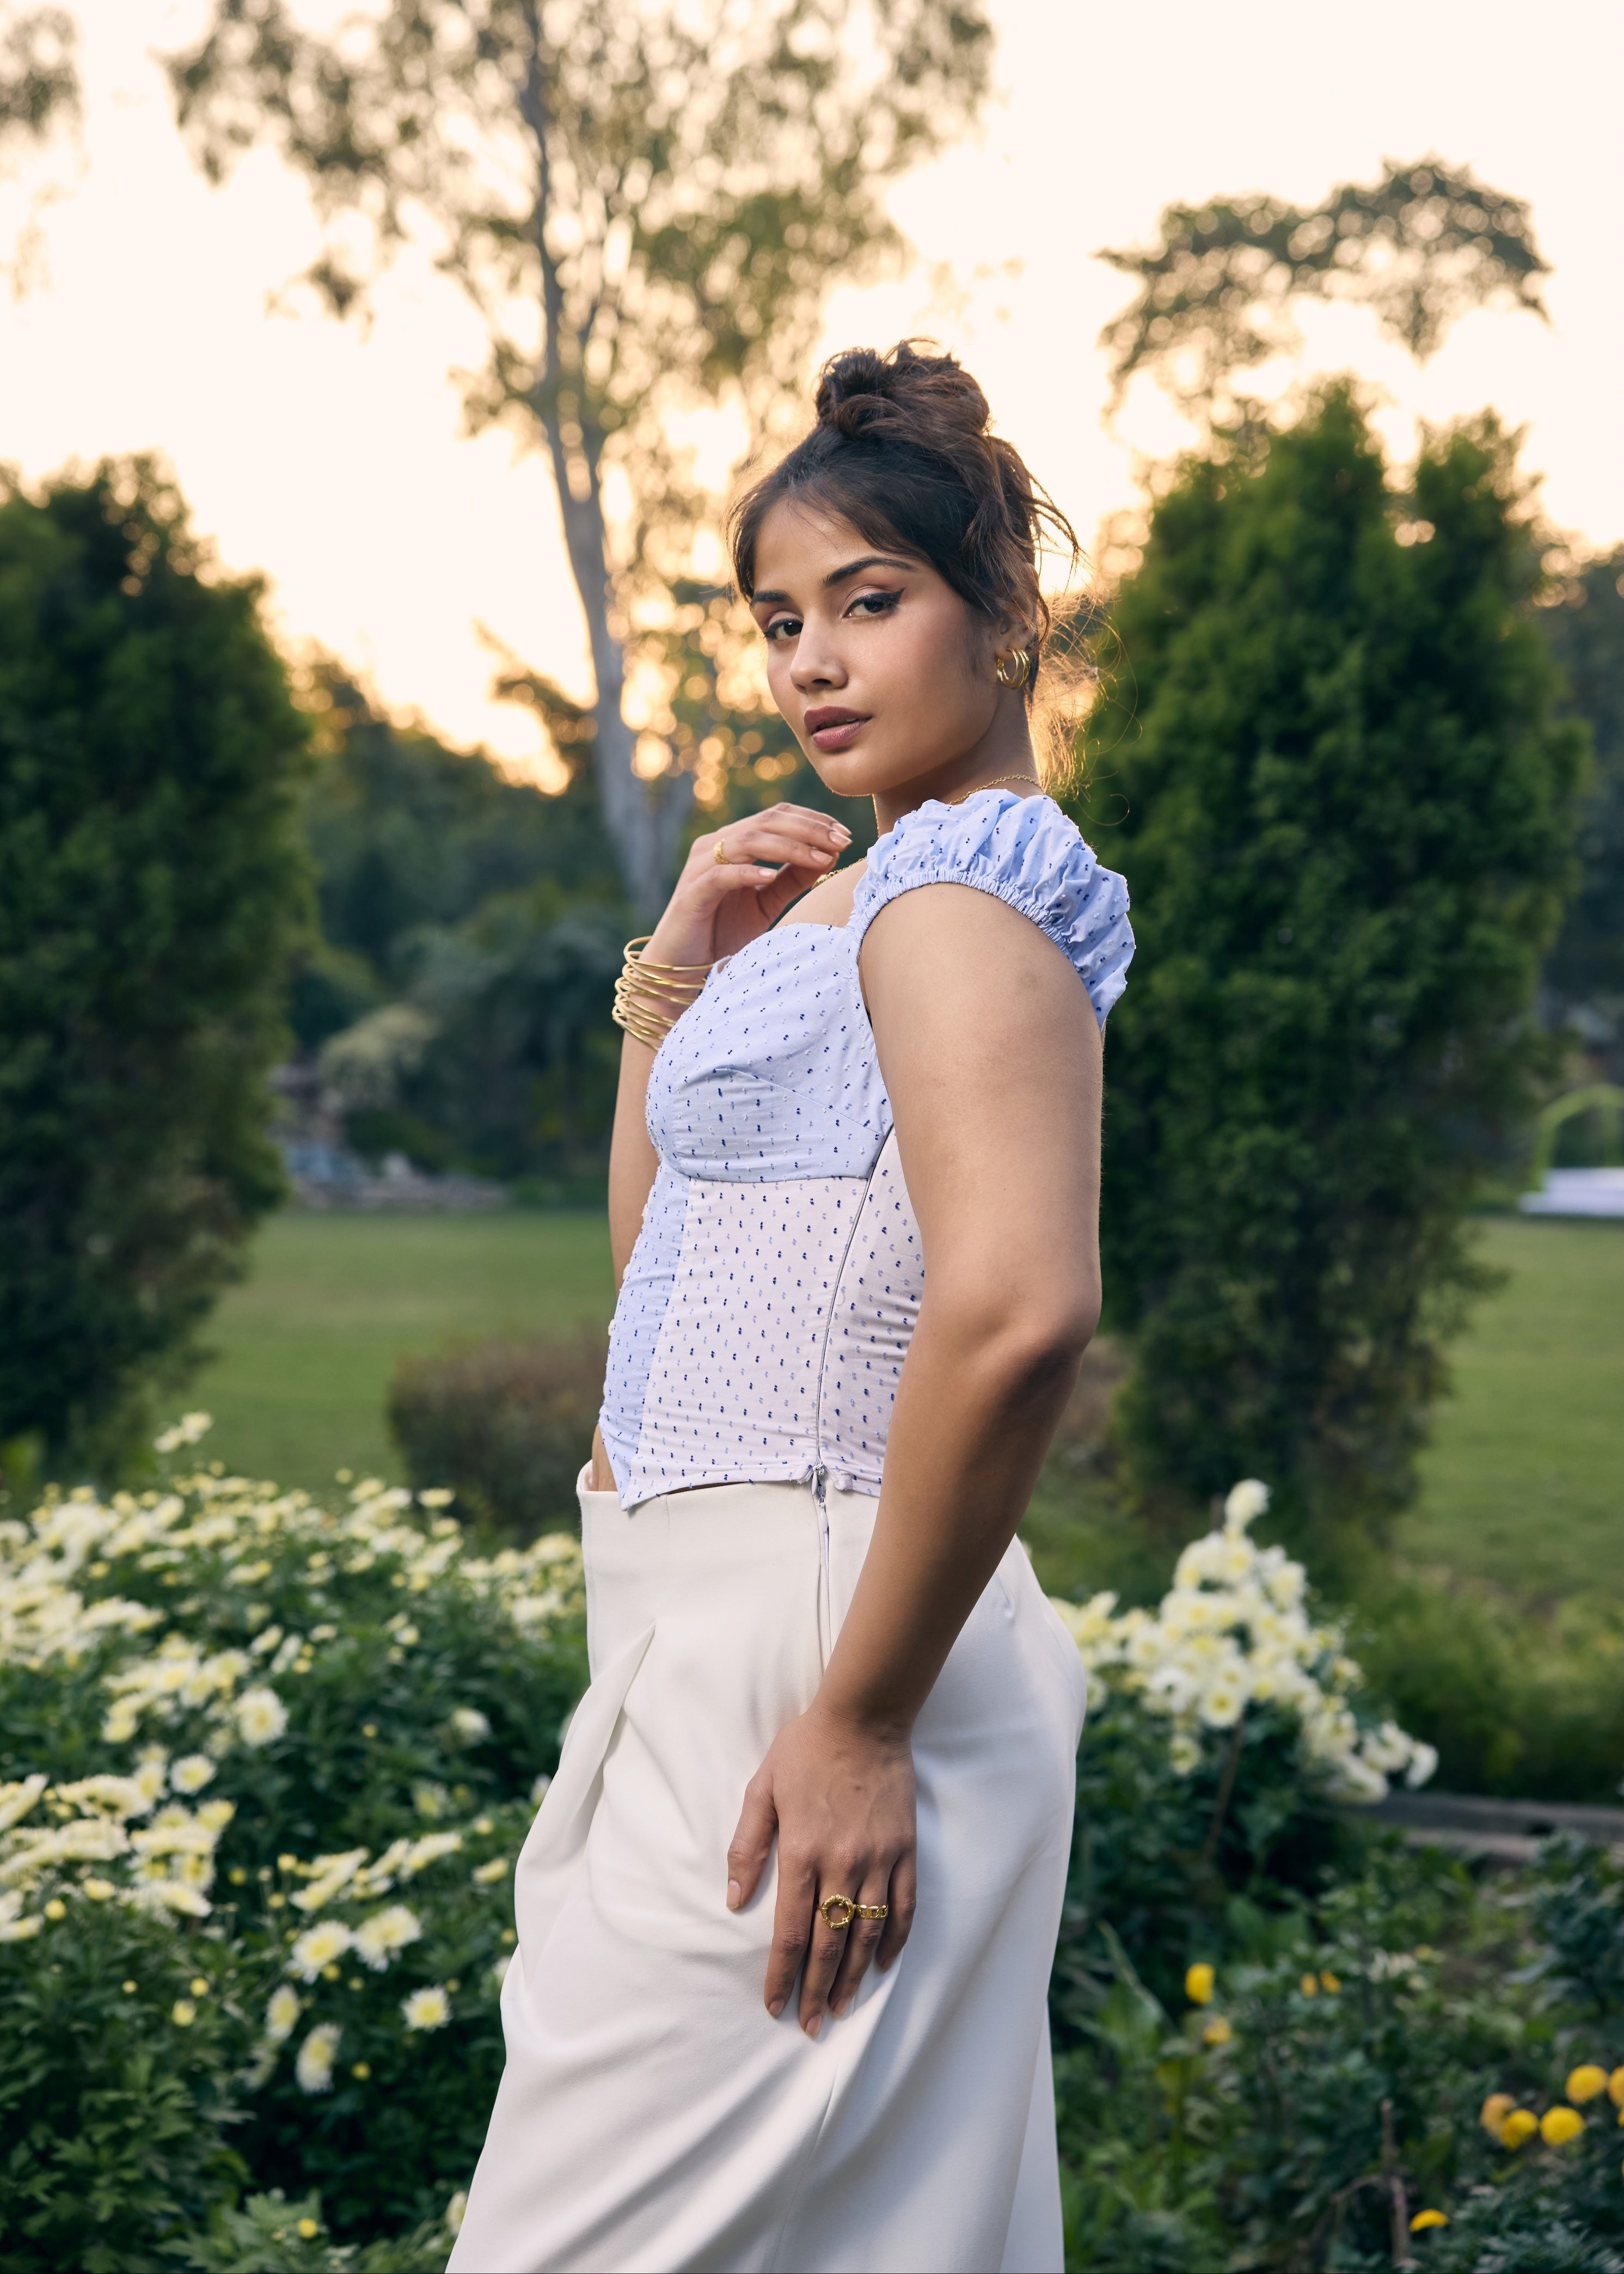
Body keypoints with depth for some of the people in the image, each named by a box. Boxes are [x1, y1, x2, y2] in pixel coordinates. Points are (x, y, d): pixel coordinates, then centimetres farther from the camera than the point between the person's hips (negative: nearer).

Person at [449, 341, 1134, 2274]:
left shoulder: (961, 890, -13)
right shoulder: (842, 899, 18)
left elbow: (1019, 1312, -27)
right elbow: (658, 1253, 25)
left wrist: (861, 1724, -24)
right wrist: (671, 976, 11)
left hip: (813, 1635, -10)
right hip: (713, 1631, 10)